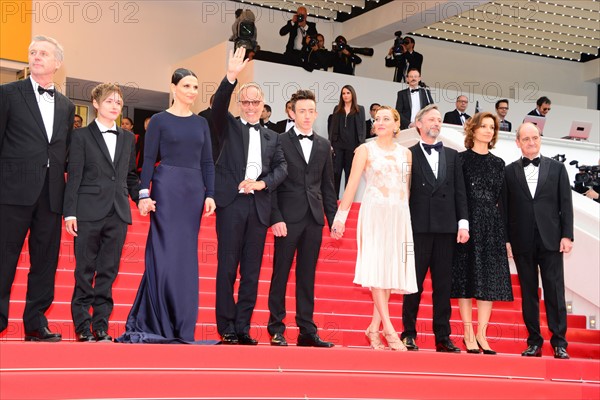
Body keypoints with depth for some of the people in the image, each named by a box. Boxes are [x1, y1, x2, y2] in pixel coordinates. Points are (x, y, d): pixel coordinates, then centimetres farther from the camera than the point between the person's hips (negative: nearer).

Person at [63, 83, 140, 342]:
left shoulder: (128, 139, 15)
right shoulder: (81, 136, 3)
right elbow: (74, 177, -1)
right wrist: (70, 212, -8)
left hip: (118, 214, 4)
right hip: (89, 212, -3)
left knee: (108, 272, 4)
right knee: (85, 271, 1)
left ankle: (101, 326, 9)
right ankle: (82, 326, 8)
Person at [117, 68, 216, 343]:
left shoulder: (201, 123, 14)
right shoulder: (159, 120, 2)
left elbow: (207, 162, 12)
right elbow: (149, 160, -2)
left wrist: (210, 194, 2)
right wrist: (144, 194, -11)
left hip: (194, 191, 5)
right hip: (167, 188, -4)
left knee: (186, 256, 5)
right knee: (165, 254, -7)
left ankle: (181, 325, 10)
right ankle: (158, 323, -1)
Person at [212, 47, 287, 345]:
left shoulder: (272, 137, 19)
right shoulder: (229, 127, 9)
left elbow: (282, 167, 9)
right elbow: (218, 105, -9)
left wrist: (262, 183, -9)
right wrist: (231, 77, -23)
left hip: (259, 206, 3)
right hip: (231, 203, -3)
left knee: (251, 270, 3)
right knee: (227, 267, -3)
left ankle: (243, 327, 8)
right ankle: (226, 328, 0)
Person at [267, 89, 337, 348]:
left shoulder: (324, 145, 13)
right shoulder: (280, 142, 1)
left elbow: (327, 186, 14)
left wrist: (334, 218, 8)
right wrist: (276, 218, -11)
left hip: (314, 219, 4)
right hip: (288, 218, -4)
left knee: (307, 276, 7)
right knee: (281, 273, 1)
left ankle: (307, 330, 10)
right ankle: (276, 328, 7)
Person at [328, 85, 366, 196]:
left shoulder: (360, 109, 7)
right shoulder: (337, 109, 12)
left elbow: (363, 128, 3)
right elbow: (332, 127, 10)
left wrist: (361, 145, -7)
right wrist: (330, 144, 0)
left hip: (352, 146, -1)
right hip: (338, 145, 1)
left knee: (350, 174, 3)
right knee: (335, 172, -5)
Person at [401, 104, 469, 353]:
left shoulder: (452, 156, 16)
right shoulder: (409, 154, 4)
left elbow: (460, 192, 11)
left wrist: (463, 223, 3)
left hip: (446, 228, 3)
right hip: (418, 227, -3)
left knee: (443, 284, 5)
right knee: (414, 282, 1)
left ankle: (443, 337, 8)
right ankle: (409, 334, 7)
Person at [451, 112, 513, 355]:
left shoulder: (498, 163, 14)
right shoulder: (461, 159, 1)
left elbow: (500, 198, 13)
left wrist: (505, 233, 6)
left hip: (491, 225, 4)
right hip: (467, 223, -4)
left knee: (490, 279, 0)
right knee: (466, 277, -2)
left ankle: (481, 333, 5)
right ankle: (468, 333, 2)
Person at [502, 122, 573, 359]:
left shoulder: (556, 168, 8)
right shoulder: (509, 171, 7)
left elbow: (566, 204, 5)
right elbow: (505, 207, 5)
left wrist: (567, 235, -3)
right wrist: (506, 240, -1)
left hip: (550, 240, 0)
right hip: (522, 242, 0)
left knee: (555, 291, -1)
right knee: (528, 292, 5)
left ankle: (559, 342, 4)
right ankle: (534, 342, 11)